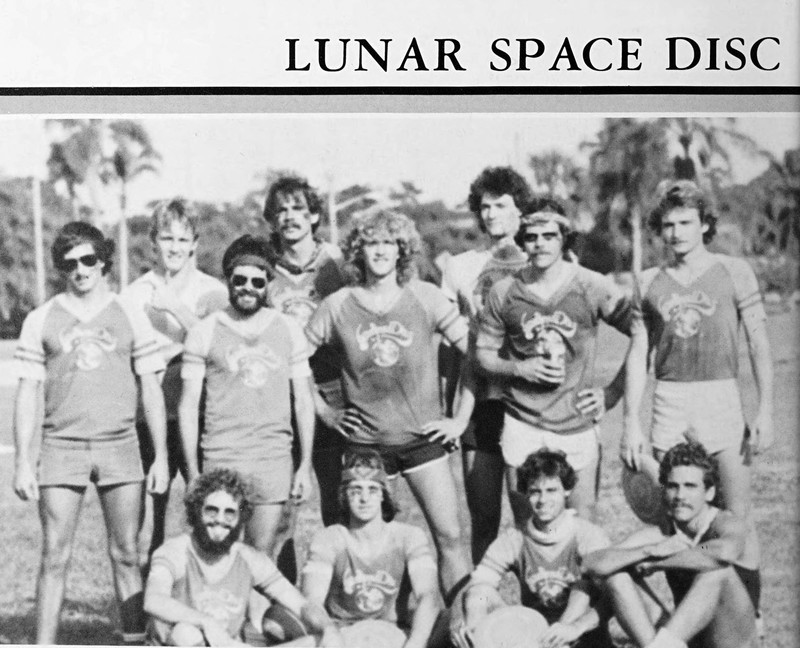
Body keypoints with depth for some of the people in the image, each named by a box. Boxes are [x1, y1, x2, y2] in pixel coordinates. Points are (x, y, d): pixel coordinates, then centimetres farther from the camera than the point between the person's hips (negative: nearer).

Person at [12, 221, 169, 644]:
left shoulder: (129, 316, 7)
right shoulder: (41, 320, 6)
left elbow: (151, 390, 7)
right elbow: (27, 395, 6)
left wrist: (161, 456, 2)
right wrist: (22, 461, -1)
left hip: (120, 447, 1)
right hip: (61, 447, 0)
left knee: (126, 556, 4)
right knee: (54, 557, -1)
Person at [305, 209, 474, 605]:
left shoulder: (425, 297, -1)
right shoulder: (337, 306, -1)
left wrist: (461, 418, -3)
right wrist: (325, 413, 2)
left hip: (422, 436, 0)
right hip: (363, 441, 0)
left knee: (449, 536, -5)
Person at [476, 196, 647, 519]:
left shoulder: (591, 287, -4)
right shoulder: (504, 292, 1)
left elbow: (642, 335, -4)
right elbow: (484, 354, 8)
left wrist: (614, 391, -6)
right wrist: (520, 368, -10)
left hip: (577, 427, -1)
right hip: (522, 426, 1)